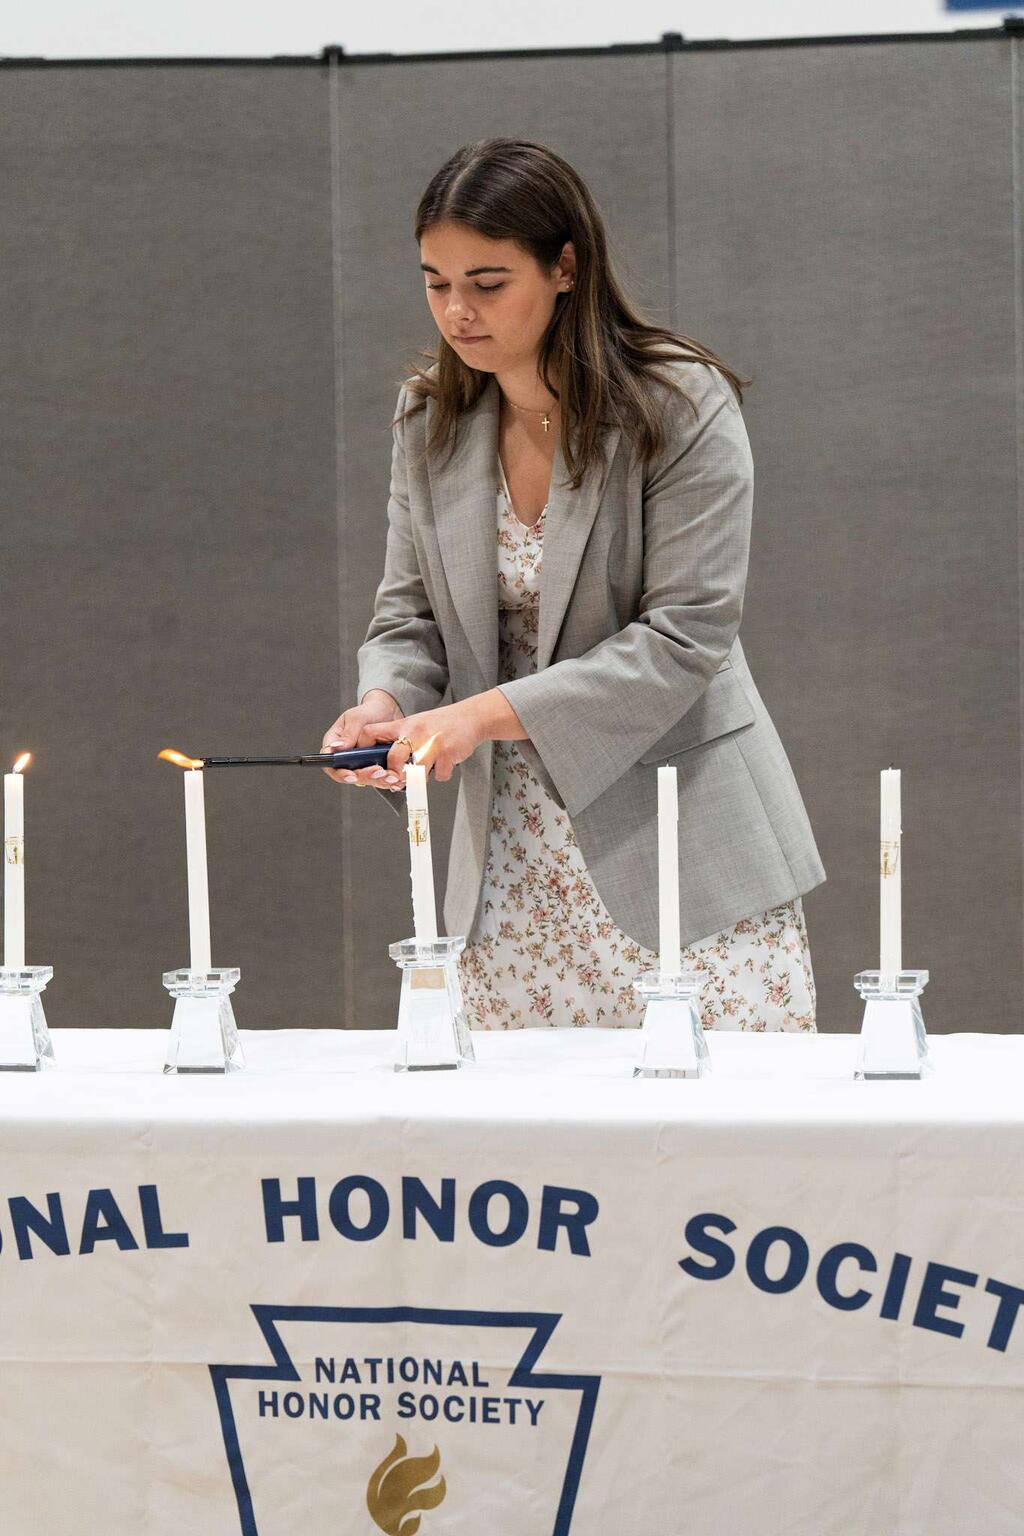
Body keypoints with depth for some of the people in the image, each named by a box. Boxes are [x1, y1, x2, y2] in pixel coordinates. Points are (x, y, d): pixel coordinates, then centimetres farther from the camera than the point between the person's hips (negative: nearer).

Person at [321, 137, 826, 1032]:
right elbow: (411, 615, 11)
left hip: (673, 844, -4)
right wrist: (385, 704, -13)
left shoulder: (681, 407, -11)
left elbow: (683, 636, -16)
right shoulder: (429, 421, 7)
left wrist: (490, 713, -21)